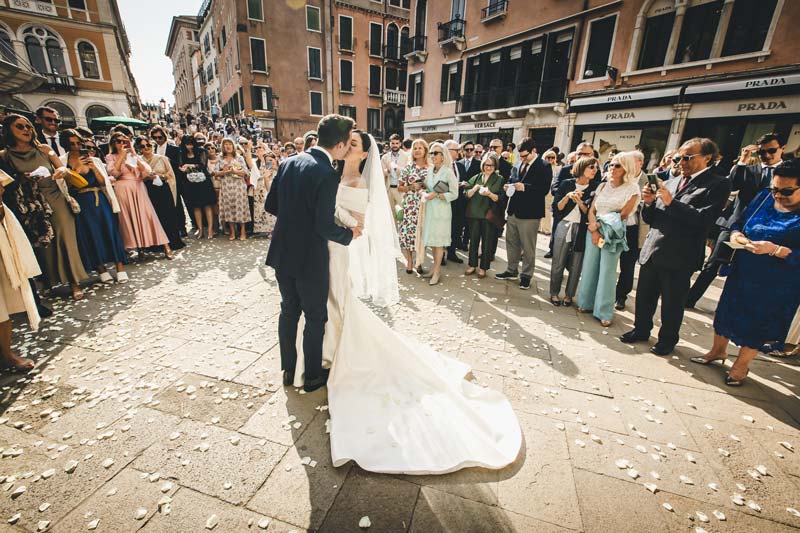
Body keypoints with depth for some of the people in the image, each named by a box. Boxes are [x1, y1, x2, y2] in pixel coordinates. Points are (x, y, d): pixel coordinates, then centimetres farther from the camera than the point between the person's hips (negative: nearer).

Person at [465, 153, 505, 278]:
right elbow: (467, 195, 5)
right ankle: (472, 265, 23)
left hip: (489, 215, -2)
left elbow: (501, 198, -4)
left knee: (487, 242, 4)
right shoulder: (475, 178, 11)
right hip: (474, 214, 3)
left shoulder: (500, 180, 3)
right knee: (473, 240, 9)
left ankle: (483, 267, 16)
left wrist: (489, 194, -20)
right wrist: (475, 188, -12)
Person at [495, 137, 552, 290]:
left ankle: (526, 276, 17)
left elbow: (544, 189, -16)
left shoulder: (544, 167, -7)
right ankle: (512, 270, 31)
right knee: (511, 243, 16)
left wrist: (524, 187, -23)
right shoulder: (517, 165, 11)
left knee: (528, 247, 4)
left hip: (529, 213, -6)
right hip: (513, 211, 7)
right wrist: (509, 186, -2)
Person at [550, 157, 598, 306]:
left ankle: (569, 295, 17)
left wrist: (579, 202, -15)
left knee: (576, 265, 4)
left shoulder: (595, 187, 3)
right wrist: (567, 196, -14)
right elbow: (556, 207, 0)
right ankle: (554, 293, 16)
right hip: (564, 226, 0)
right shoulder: (567, 184, 2)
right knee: (558, 263, 2)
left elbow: (590, 213, 0)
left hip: (582, 230, 1)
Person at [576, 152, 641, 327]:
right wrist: (594, 229, -10)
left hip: (614, 235, -4)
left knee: (607, 272, -4)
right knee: (589, 267, 5)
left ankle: (604, 312, 4)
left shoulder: (632, 189, -2)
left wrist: (600, 225, -7)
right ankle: (586, 303, 18)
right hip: (593, 232, 4)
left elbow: (623, 215, -7)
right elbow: (591, 210, 5)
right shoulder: (602, 186, 10)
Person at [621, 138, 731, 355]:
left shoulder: (717, 184, -4)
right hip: (652, 251, 5)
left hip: (679, 257, -5)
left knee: (672, 303, 10)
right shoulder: (670, 183, 12)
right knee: (644, 296, 15)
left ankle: (667, 340, 29)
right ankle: (641, 330, 34)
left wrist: (671, 203, -20)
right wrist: (649, 203, -8)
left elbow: (705, 219, -17)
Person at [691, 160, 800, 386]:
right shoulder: (764, 197, -3)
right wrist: (735, 234, -14)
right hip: (742, 271, 4)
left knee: (759, 323, 12)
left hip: (777, 284, -4)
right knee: (728, 310, 16)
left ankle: (741, 365, 32)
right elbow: (739, 222, 6)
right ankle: (718, 350, 38)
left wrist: (775, 250, -31)